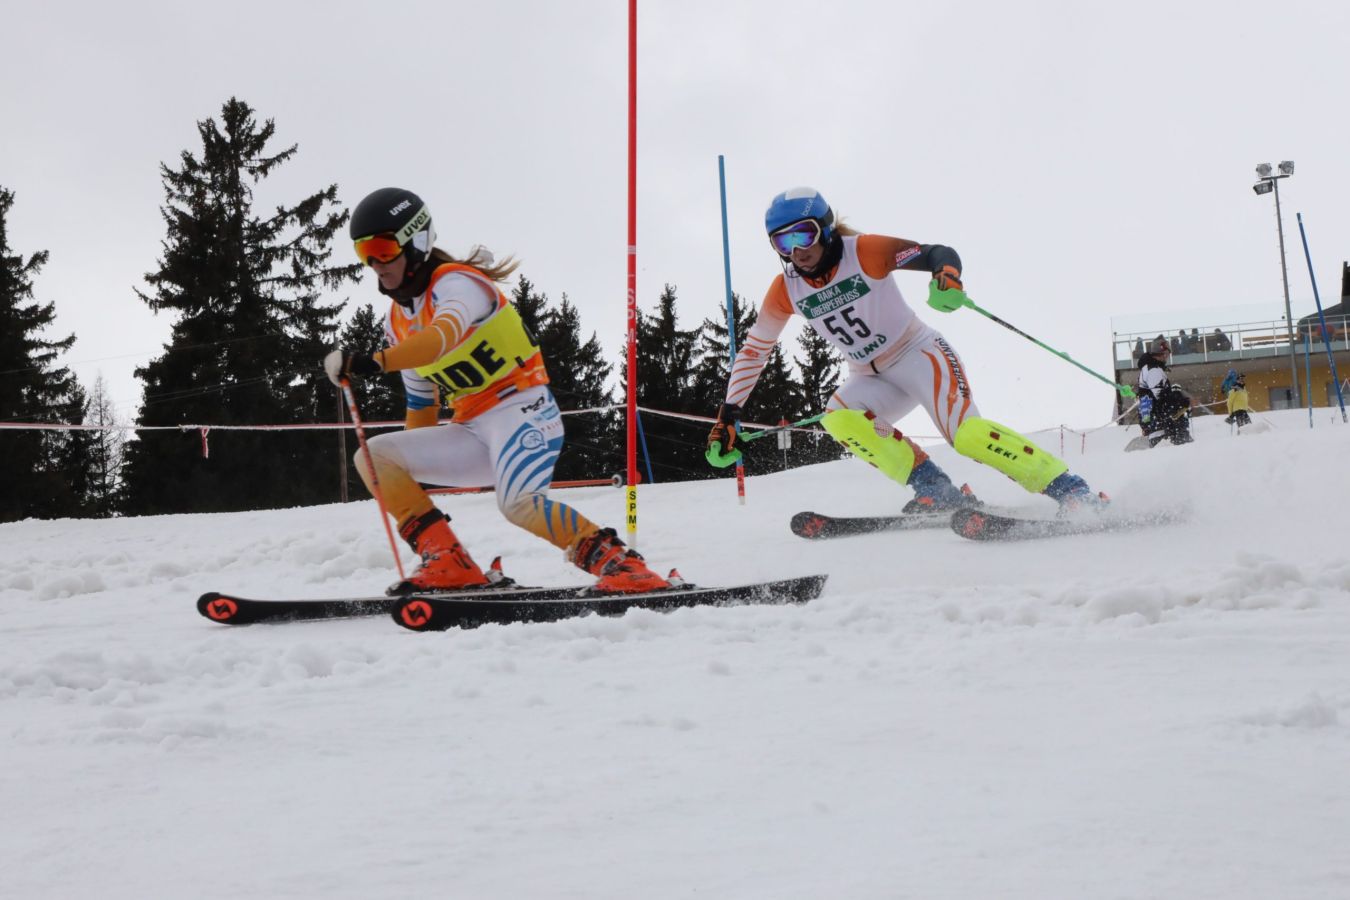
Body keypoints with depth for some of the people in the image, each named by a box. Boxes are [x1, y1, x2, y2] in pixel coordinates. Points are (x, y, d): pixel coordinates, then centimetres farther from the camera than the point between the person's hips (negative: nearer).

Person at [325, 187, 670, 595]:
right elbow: (421, 403, 23)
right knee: (373, 456, -7)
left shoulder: (456, 282, -10)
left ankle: (615, 561, -20)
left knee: (519, 504, -34)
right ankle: (446, 563, -14)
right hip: (472, 431, 8)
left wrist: (374, 362, -47)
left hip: (522, 408, -8)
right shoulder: (397, 323, 14)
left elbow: (442, 337, -34)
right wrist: (410, 473, 21)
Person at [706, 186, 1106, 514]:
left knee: (966, 434, -27)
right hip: (872, 379, 5)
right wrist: (728, 414, 1)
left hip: (919, 352, -5)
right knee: (839, 418, -26)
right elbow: (753, 350, 4)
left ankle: (1072, 491, -20)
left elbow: (937, 253, -26)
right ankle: (937, 491, -22)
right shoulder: (786, 290, -6)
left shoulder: (863, 251, -19)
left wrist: (946, 273, -50)